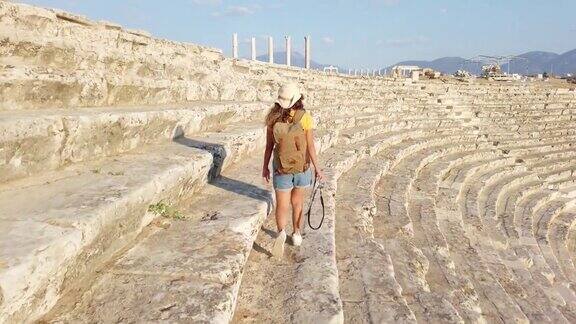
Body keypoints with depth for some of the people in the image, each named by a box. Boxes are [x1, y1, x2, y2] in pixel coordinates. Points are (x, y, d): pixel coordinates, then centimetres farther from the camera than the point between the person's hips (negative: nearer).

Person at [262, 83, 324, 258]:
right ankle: (296, 234, 33)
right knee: (297, 202, 19)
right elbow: (310, 146, -10)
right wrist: (317, 168, -1)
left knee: (282, 206, 6)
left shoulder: (273, 117, -7)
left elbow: (269, 145, -1)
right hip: (302, 168, 0)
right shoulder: (305, 117, -12)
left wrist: (265, 167, 10)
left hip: (281, 170, 0)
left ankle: (281, 233, -18)